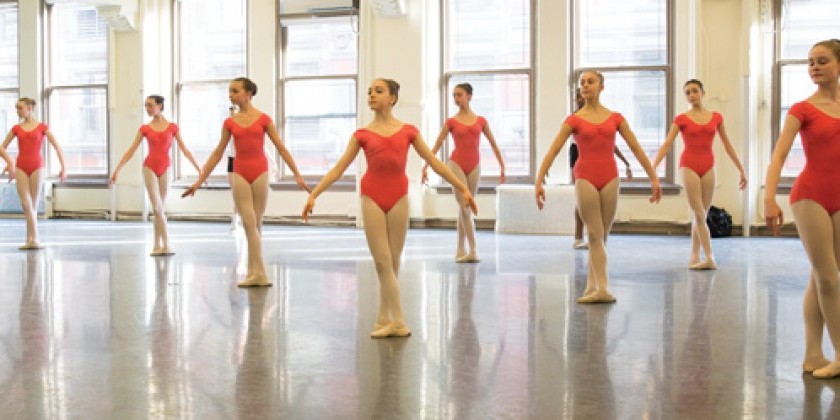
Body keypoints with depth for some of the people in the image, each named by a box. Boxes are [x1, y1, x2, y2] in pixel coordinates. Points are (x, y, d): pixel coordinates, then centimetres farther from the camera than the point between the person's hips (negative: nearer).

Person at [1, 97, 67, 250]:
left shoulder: (42, 127, 2)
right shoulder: (16, 128, 9)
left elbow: (56, 147, 1)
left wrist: (63, 167, -5)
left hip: (37, 167, -2)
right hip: (21, 168, 2)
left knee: (33, 205, 2)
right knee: (26, 204, -7)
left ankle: (30, 239, 7)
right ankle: (34, 239, -8)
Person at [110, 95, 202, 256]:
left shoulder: (172, 127, 1)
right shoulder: (145, 128, 1)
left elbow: (184, 149, 2)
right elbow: (131, 151, 3)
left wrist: (199, 169, -2)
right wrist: (117, 170, -1)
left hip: (164, 169, 1)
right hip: (149, 168, -1)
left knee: (160, 209, 6)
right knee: (157, 208, -9)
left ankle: (157, 245, 14)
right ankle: (165, 245, -5)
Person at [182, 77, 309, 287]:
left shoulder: (263, 119, 0)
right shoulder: (229, 123, 6)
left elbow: (281, 148, 2)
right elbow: (217, 154, 11)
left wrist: (297, 175, -3)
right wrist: (199, 181, 8)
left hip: (260, 171, -1)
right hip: (240, 173, 1)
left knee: (256, 224, 6)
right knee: (249, 224, -6)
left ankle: (252, 271, 14)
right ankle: (259, 273, -7)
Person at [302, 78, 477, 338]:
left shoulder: (408, 131, 5)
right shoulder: (362, 134, 3)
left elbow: (434, 162, 8)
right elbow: (338, 168, 4)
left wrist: (463, 188, 5)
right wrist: (313, 194, -3)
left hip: (398, 198, 1)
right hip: (372, 199, -1)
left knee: (393, 261, 6)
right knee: (382, 262, -3)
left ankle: (384, 319, 15)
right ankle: (397, 321, 0)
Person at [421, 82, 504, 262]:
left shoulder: (481, 121, 6)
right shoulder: (451, 122, 1)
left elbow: (493, 144, 11)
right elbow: (436, 146, 2)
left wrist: (502, 166, 9)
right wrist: (425, 167, -5)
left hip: (474, 166, 2)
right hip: (456, 164, -2)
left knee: (466, 208, 8)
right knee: (464, 207, -7)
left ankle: (460, 250, 15)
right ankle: (473, 250, -5)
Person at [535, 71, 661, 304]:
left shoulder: (615, 118, 7)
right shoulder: (574, 120, 2)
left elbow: (636, 148, 9)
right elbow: (552, 151, -2)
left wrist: (654, 178, 6)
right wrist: (539, 182, -9)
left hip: (609, 178, 2)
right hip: (585, 178, -2)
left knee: (602, 236, 6)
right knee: (595, 234, -4)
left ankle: (592, 285, 14)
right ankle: (601, 288, -6)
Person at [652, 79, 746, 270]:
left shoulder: (716, 117, 7)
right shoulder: (681, 119, -1)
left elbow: (727, 145, 12)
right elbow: (666, 145, -6)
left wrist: (741, 169, 12)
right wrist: (652, 168, -17)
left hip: (708, 167, 3)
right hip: (689, 166, -3)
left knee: (701, 215, 6)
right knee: (699, 214, -7)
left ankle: (694, 257, 13)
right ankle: (709, 257, -9)